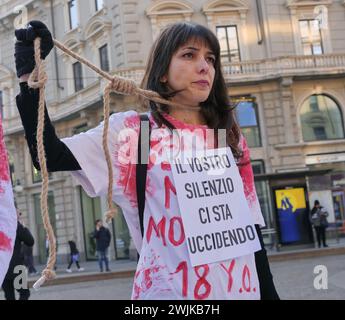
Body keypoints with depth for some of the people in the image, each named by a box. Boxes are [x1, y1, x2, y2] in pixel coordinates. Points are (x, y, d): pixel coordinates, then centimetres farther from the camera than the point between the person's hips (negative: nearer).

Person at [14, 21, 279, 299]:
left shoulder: (230, 139, 9)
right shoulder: (132, 132, -1)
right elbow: (50, 156, -12)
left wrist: (269, 293, 7)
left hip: (239, 289, 4)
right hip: (168, 290, -3)